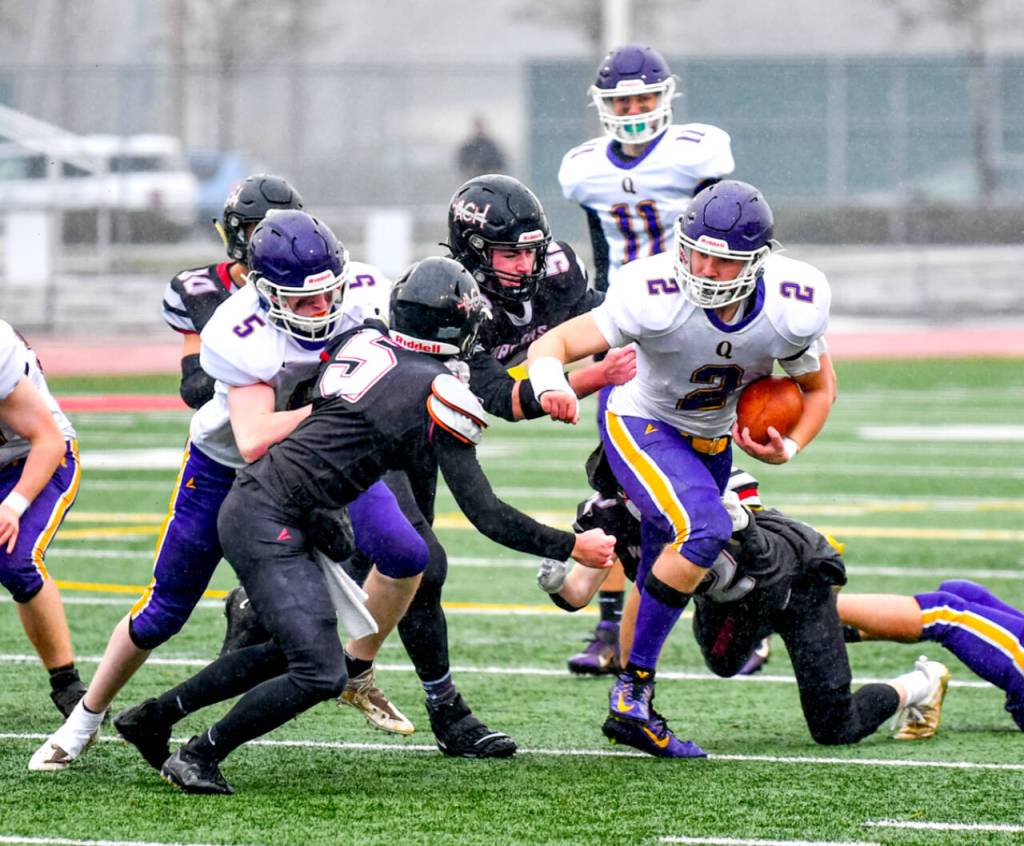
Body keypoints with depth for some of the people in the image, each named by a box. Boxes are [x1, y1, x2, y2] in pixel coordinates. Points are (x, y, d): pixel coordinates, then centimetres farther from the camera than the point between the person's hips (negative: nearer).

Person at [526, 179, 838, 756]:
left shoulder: (791, 312, -21)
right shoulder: (658, 298, -32)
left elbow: (820, 388, -1)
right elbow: (554, 344, -30)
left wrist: (788, 449, -18)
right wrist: (550, 384, -53)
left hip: (712, 441, 5)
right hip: (640, 426, -5)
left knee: (668, 575, 15)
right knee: (705, 531, -29)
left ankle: (631, 712, 32)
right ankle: (633, 688, -20)